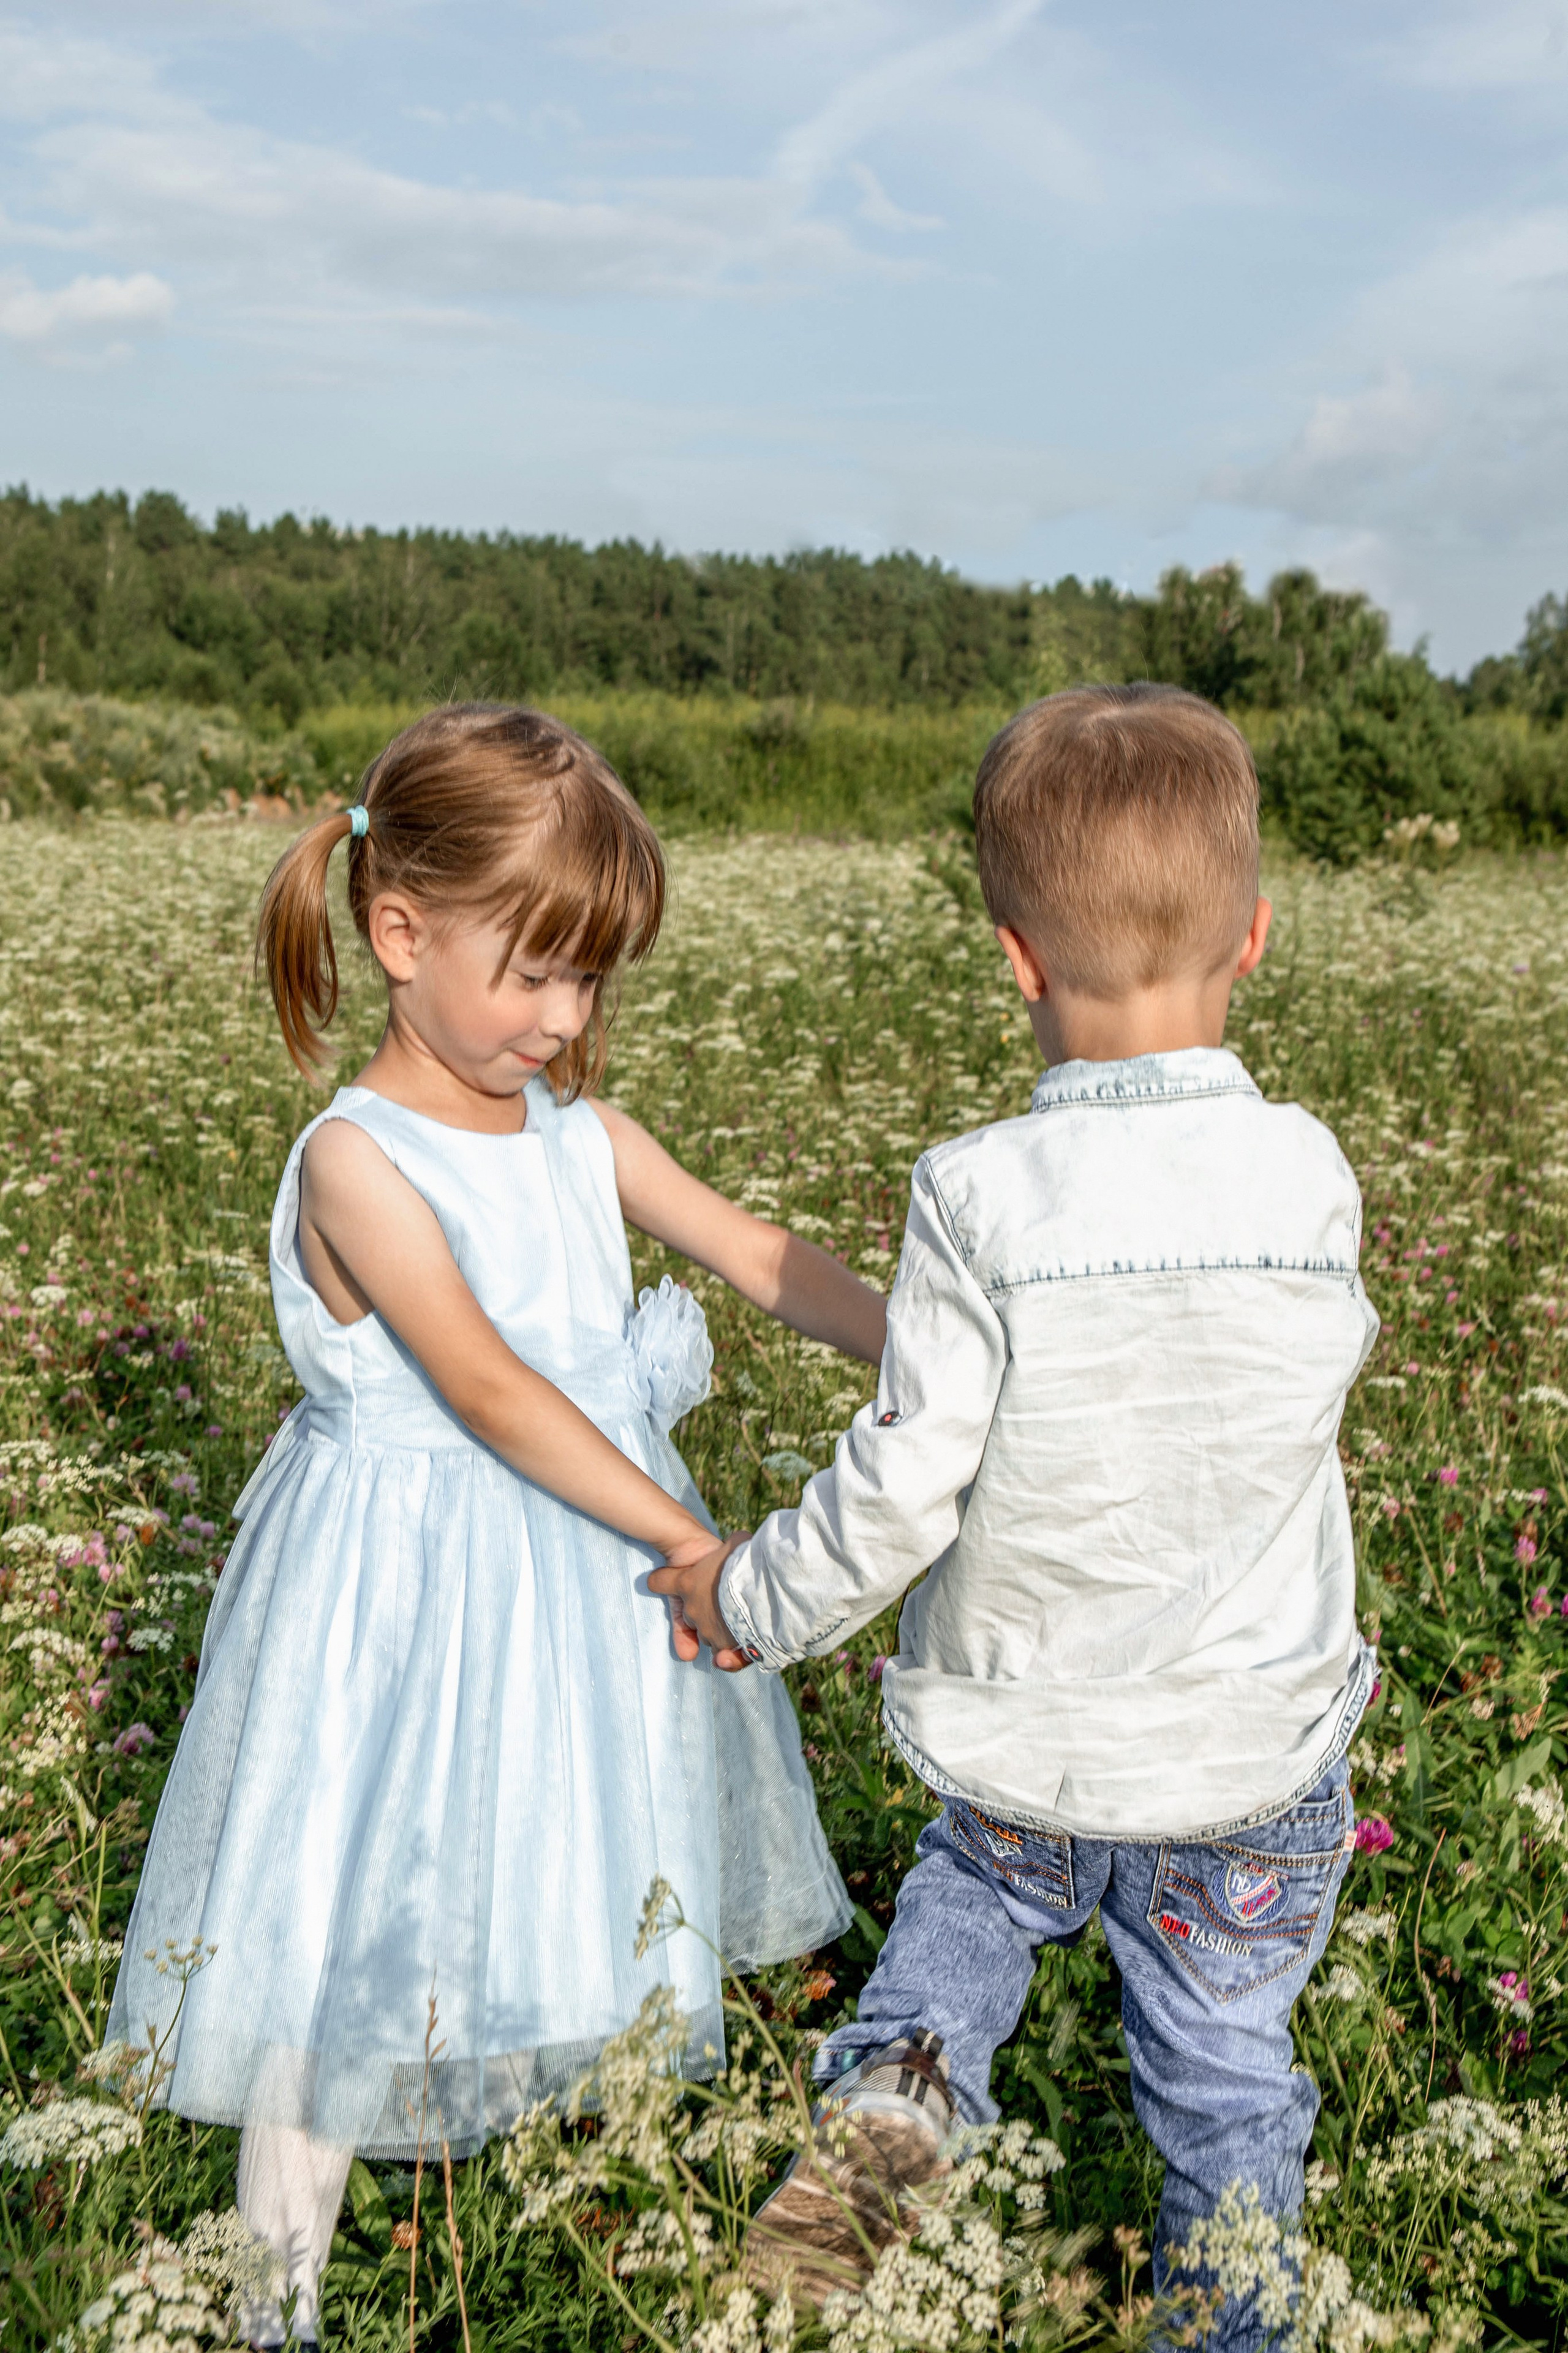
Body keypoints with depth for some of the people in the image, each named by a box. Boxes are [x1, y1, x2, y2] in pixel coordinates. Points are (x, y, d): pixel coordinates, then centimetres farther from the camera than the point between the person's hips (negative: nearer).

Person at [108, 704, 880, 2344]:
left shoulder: (579, 1131, 1)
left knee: (575, 1888, 20)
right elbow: (489, 1389, -27)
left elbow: (758, 1257, 1)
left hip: (588, 1553, 7)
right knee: (357, 1923, 5)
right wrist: (686, 1538, -30)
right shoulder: (358, 1160, -19)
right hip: (409, 1589, -6)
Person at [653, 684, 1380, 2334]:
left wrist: (754, 1601, -2)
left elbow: (903, 1486, -19)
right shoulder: (1313, 1179, -14)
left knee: (981, 1889, 32)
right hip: (1252, 1744, 1)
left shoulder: (979, 1200, -22)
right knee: (1224, 2069, 21)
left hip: (1019, 1736, -1)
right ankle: (1223, 2321, 36)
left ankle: (897, 2077, 12)